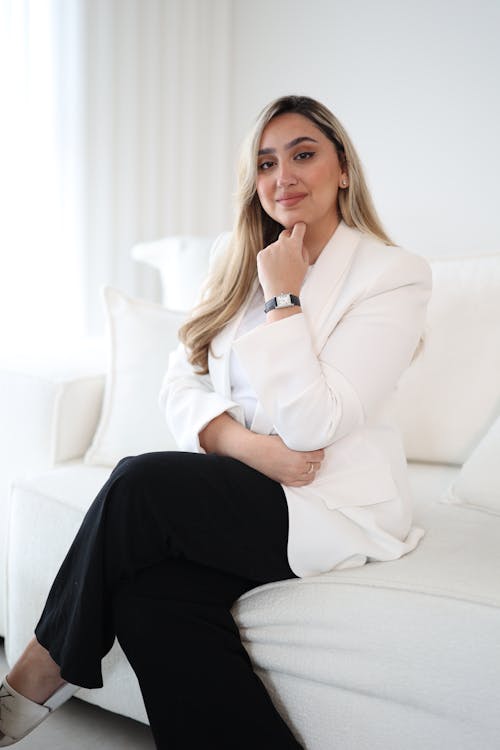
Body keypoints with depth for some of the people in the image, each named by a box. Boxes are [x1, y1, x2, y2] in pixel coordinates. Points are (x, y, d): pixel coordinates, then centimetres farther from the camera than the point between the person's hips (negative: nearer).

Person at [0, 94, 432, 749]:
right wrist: (247, 443, -14)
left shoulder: (395, 275, -7)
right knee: (149, 595, -26)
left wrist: (283, 296, -11)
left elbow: (311, 425, -16)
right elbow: (181, 383, 5)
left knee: (140, 483, -24)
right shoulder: (237, 260, 12)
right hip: (243, 490, 5)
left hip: (337, 513, -5)